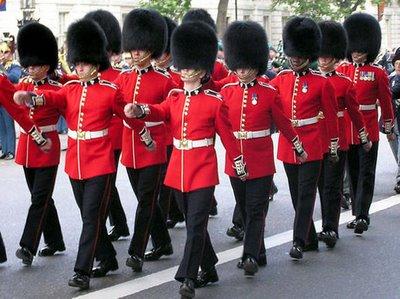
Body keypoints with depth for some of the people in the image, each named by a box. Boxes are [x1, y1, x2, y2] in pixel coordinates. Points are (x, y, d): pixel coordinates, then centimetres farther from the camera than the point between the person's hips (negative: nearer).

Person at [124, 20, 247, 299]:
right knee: (194, 223, 15)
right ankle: (209, 270, 30)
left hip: (203, 171, -6)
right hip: (178, 169, 6)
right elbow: (160, 111, -10)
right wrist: (138, 109, -31)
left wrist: (240, 167, 5)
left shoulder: (215, 101, -6)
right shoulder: (175, 97, 8)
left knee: (196, 224, -8)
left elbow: (228, 136, -1)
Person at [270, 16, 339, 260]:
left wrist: (334, 148, 2)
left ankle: (299, 242, -8)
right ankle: (310, 239, 24)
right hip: (287, 146, 5)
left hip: (311, 146, -4)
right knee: (297, 194, 12)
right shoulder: (281, 80, 5)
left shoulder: (322, 82, -5)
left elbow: (331, 117, 0)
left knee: (306, 193, -7)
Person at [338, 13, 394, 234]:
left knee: (366, 174, -4)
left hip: (368, 132, -3)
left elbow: (386, 102, 4)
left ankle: (362, 216, -6)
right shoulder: (341, 70, 5)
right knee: (353, 174, 11)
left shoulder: (378, 73, -2)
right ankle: (358, 214, 21)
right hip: (345, 131, 3)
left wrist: (388, 128, 7)